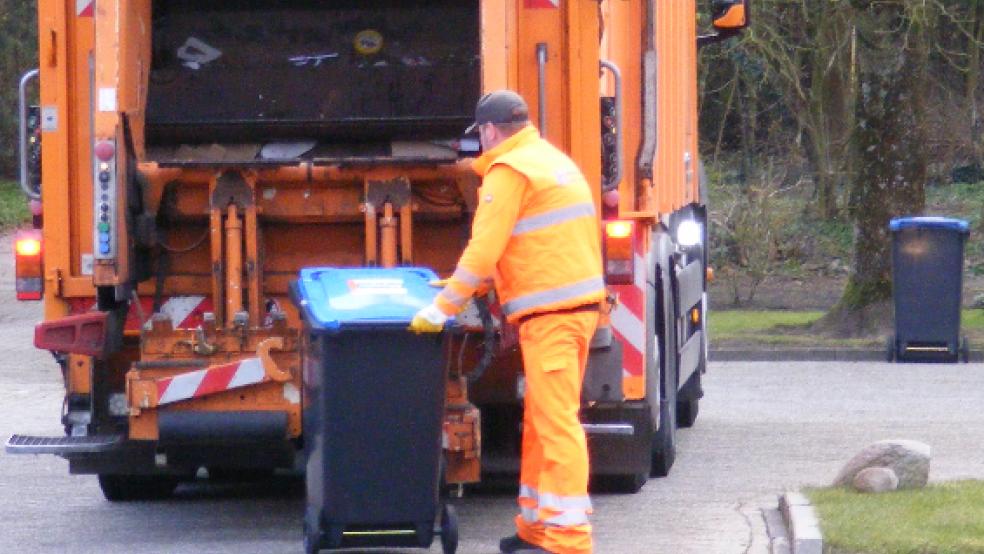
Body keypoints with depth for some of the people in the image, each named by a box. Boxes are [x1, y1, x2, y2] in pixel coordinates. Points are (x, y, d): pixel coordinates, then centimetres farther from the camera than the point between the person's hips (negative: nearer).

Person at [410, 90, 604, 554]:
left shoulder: (509, 171, -9)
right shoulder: (553, 160, 21)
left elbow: (484, 249, -14)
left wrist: (443, 307, -8)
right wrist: (467, 282, 33)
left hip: (549, 311, -9)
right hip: (581, 304, 9)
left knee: (555, 422, -9)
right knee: (544, 420, 14)